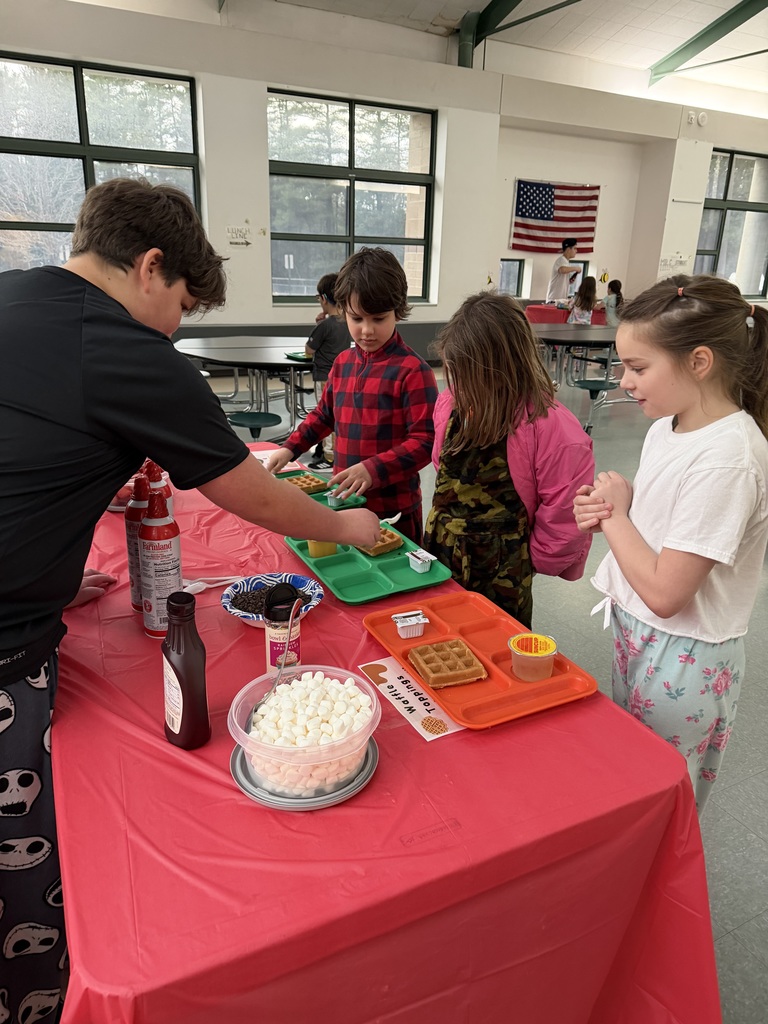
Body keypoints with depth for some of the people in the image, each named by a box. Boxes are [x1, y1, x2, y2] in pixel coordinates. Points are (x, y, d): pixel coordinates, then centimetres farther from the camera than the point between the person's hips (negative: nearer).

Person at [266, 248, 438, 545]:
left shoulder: (412, 370, -14)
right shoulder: (342, 363, 7)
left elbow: (424, 441, -17)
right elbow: (324, 414, 21)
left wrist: (373, 470, -28)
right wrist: (290, 448, 9)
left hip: (394, 507, -5)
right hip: (345, 499, 6)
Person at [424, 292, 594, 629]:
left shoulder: (555, 429, -22)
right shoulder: (451, 404, -4)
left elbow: (564, 521, -16)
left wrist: (524, 563, -4)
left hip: (499, 582, -5)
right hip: (437, 559, 6)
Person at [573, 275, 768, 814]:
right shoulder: (669, 426, 0)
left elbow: (664, 593, -27)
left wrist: (614, 514, -15)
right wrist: (604, 513, -8)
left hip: (682, 659, -8)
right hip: (637, 635, 9)